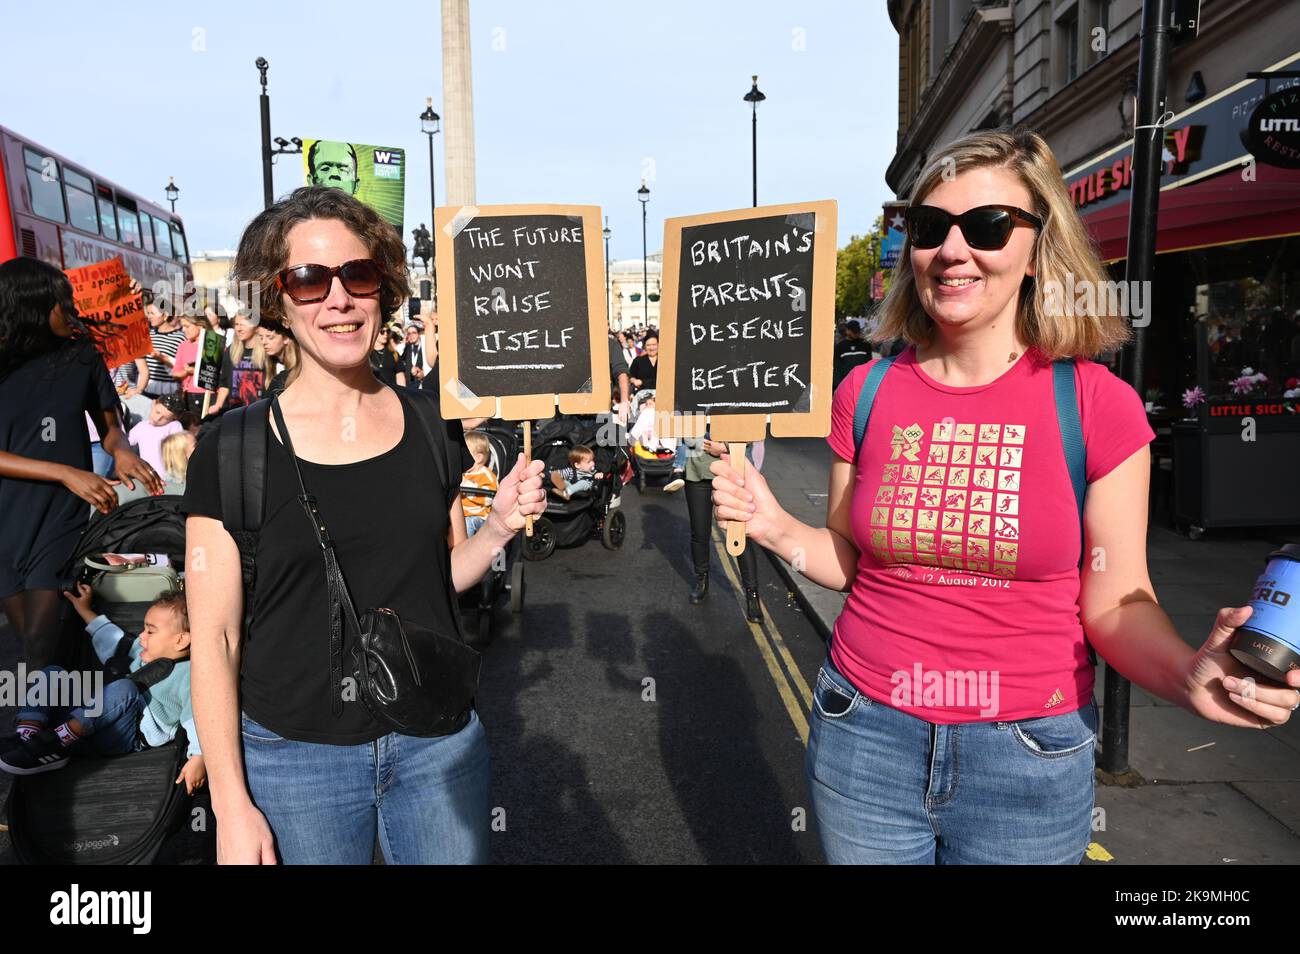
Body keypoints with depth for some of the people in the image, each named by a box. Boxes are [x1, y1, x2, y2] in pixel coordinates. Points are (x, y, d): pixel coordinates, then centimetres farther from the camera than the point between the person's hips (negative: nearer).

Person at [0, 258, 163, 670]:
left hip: (61, 520, 0)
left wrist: (122, 450, -14)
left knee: (42, 645, -8)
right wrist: (67, 473, -20)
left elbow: (109, 426, 9)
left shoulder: (81, 357, 0)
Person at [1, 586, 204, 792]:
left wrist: (198, 757, -43)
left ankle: (56, 742, -28)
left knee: (124, 689, -37)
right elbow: (114, 643, 37)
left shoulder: (186, 675, -13)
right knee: (53, 673, 10)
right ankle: (28, 734, -14)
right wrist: (85, 611, 43)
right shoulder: (145, 655, 17)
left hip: (122, 739, -10)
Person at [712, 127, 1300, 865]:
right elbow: (854, 560, 6)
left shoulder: (1099, 406, -10)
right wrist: (775, 527, -11)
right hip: (864, 735, 2)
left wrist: (1188, 673, -25)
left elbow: (1116, 600, -6)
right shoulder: (867, 392, -3)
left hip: (1030, 759, -1)